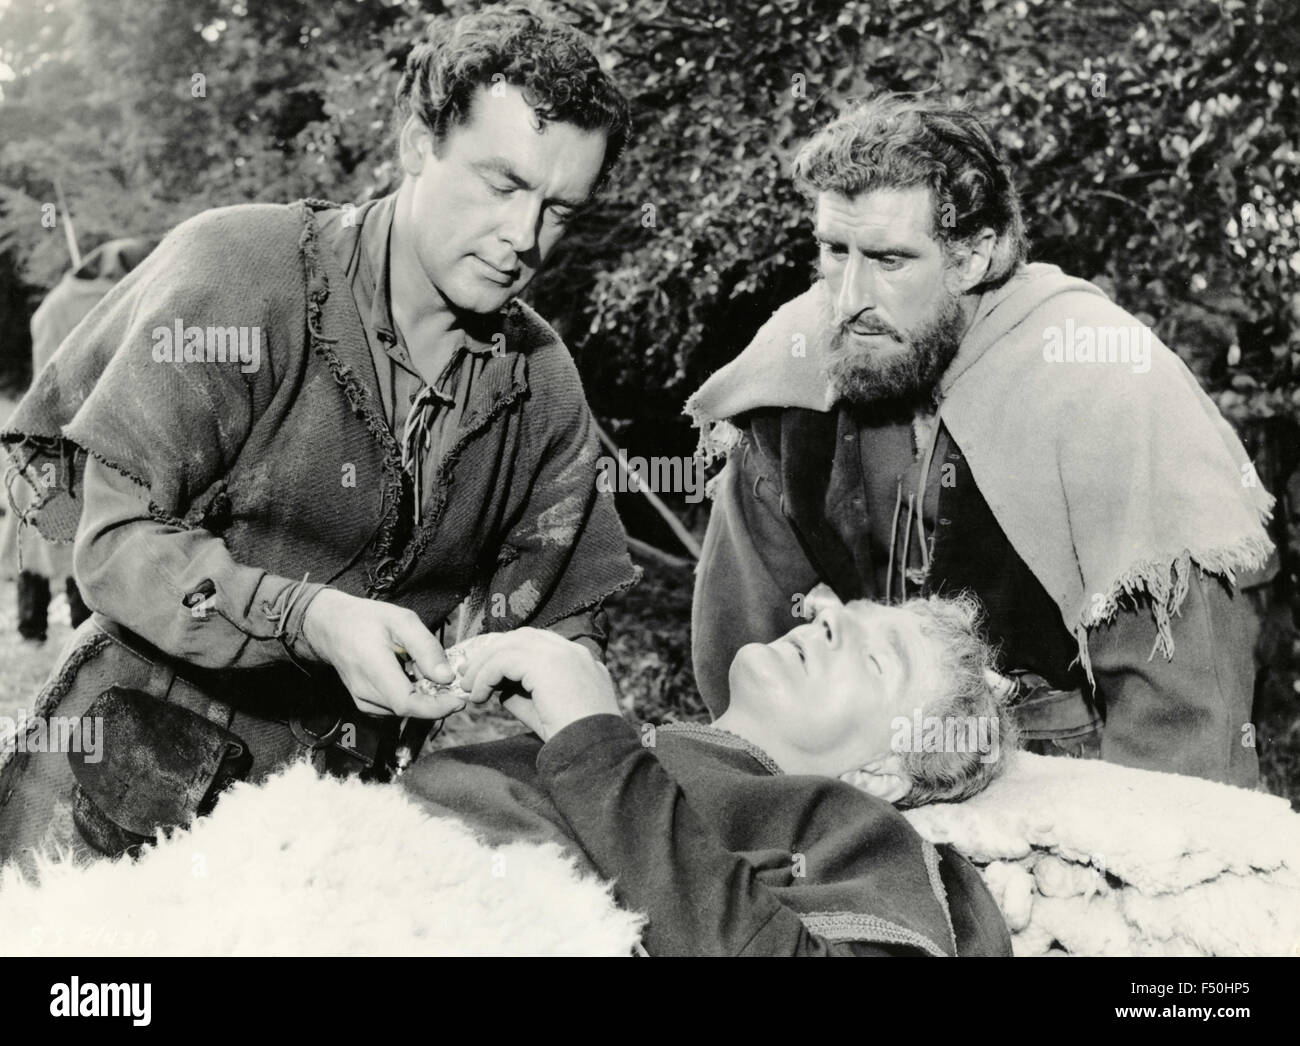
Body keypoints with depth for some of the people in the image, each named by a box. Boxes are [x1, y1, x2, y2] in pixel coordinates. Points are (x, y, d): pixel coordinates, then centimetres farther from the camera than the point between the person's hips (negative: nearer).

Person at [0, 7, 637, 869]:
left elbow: (565, 619, 6)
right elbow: (118, 538, -17)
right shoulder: (239, 269, -14)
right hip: (145, 749, -4)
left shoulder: (544, 385, 1)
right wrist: (309, 618, -31)